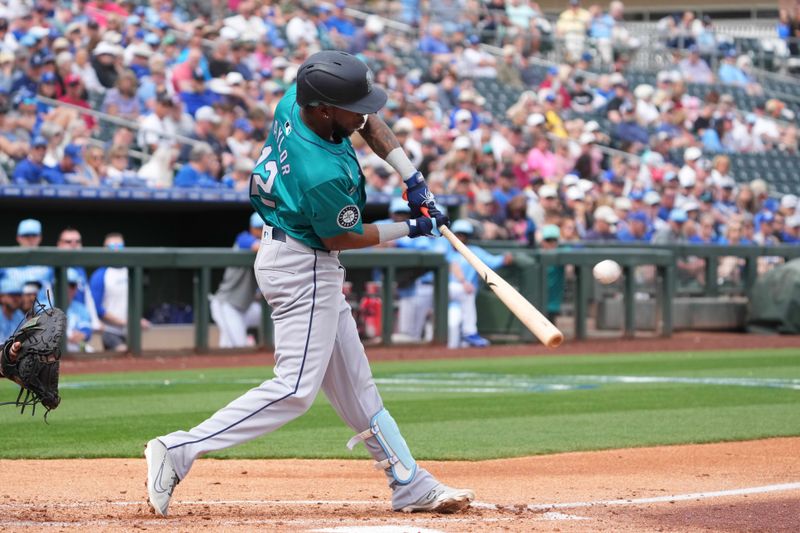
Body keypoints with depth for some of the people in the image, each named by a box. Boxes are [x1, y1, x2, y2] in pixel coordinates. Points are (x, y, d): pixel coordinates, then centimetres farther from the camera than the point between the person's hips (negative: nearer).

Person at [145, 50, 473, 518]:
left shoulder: (296, 101, -8)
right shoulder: (324, 174, -32)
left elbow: (369, 121, 10)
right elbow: (342, 238, -15)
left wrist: (412, 177, 2)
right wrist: (410, 229, -2)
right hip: (303, 268, -10)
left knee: (355, 384, 14)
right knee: (297, 389, -11)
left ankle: (411, 486, 22)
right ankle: (179, 451, -13)